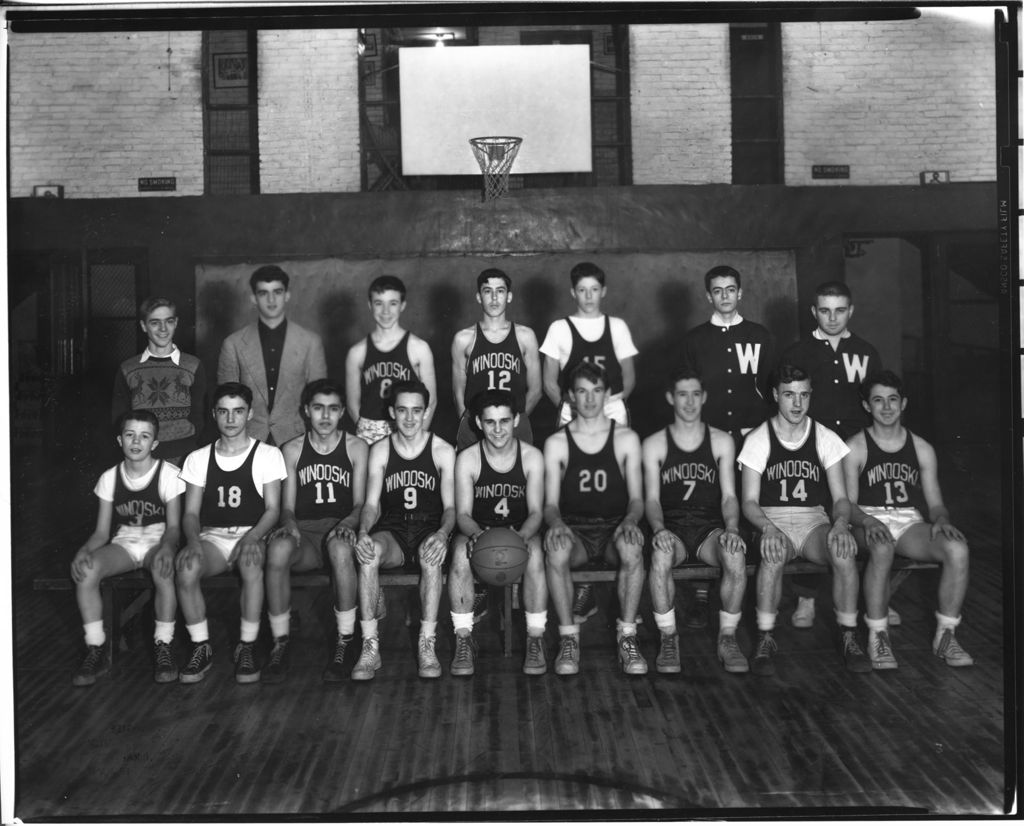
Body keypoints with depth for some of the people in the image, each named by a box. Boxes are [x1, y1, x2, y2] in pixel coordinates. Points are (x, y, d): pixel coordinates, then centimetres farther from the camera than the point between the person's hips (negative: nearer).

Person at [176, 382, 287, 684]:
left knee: (252, 565, -38)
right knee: (186, 567, -32)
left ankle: (247, 646, -21)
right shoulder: (198, 458, 12)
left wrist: (252, 537, -20)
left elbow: (273, 509, 0)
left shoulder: (267, 455, 6)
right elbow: (191, 512, 7)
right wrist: (193, 540, -16)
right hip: (212, 536, 2)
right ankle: (201, 647, -15)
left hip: (252, 535, -2)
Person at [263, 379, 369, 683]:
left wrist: (349, 522, -20)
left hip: (340, 530, -1)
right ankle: (280, 645, -25)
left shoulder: (356, 447, 9)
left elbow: (360, 503, 4)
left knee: (341, 547, -40)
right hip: (304, 532, 1)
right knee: (277, 548, -36)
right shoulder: (292, 450, 13)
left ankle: (343, 646, -30)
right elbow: (287, 506, 9)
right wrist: (289, 524, -15)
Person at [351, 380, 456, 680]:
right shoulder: (380, 451, 9)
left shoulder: (443, 451, 4)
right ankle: (370, 647, -31)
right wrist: (364, 532, -22)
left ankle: (427, 645, -33)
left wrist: (442, 533, -25)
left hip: (430, 528, -1)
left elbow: (450, 507, -2)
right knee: (368, 553, -34)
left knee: (431, 553, -38)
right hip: (392, 531, 1)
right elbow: (372, 504, 2)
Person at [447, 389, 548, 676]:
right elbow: (463, 514, -8)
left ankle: (535, 640, -25)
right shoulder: (467, 459, -5)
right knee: (461, 552, -34)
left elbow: (536, 511, -7)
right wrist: (477, 534, -32)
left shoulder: (532, 457, -4)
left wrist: (522, 535, -30)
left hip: (521, 531, 0)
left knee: (534, 553, -34)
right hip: (478, 530, 0)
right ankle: (463, 640, -26)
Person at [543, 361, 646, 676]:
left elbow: (636, 499, 2)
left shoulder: (626, 439, 6)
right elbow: (550, 503, 1)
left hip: (614, 528, 0)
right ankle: (568, 638, -23)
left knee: (631, 546, -36)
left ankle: (627, 636, -23)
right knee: (556, 550, -36)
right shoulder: (556, 443, 5)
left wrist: (630, 520, -21)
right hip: (574, 530, 0)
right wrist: (556, 522, -23)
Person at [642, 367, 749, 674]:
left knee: (736, 555, -34)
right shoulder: (654, 445, 9)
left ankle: (728, 638, -16)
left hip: (710, 527, 1)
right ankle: (668, 639, -20)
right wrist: (659, 529, -22)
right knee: (660, 554, -37)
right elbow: (651, 498, 0)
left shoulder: (721, 441, 12)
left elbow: (729, 496, 5)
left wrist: (732, 528, -16)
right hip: (671, 527, -1)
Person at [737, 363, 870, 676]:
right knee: (774, 552, -38)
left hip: (814, 521, 2)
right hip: (772, 521, -2)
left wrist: (840, 523, -19)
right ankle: (765, 639, -25)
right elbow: (749, 502, -3)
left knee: (845, 549, -32)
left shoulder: (826, 438, 7)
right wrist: (768, 528, -24)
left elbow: (841, 498, 5)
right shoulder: (758, 439, 2)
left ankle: (848, 636, -18)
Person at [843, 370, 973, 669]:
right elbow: (848, 504, -2)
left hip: (910, 522, 3)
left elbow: (935, 502, 13)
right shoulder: (855, 448, 4)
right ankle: (877, 637, -26)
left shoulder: (922, 449, 14)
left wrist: (941, 519, -11)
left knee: (957, 549, -28)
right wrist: (868, 522, -24)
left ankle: (945, 635, -15)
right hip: (870, 520, -3)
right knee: (882, 549, -40)